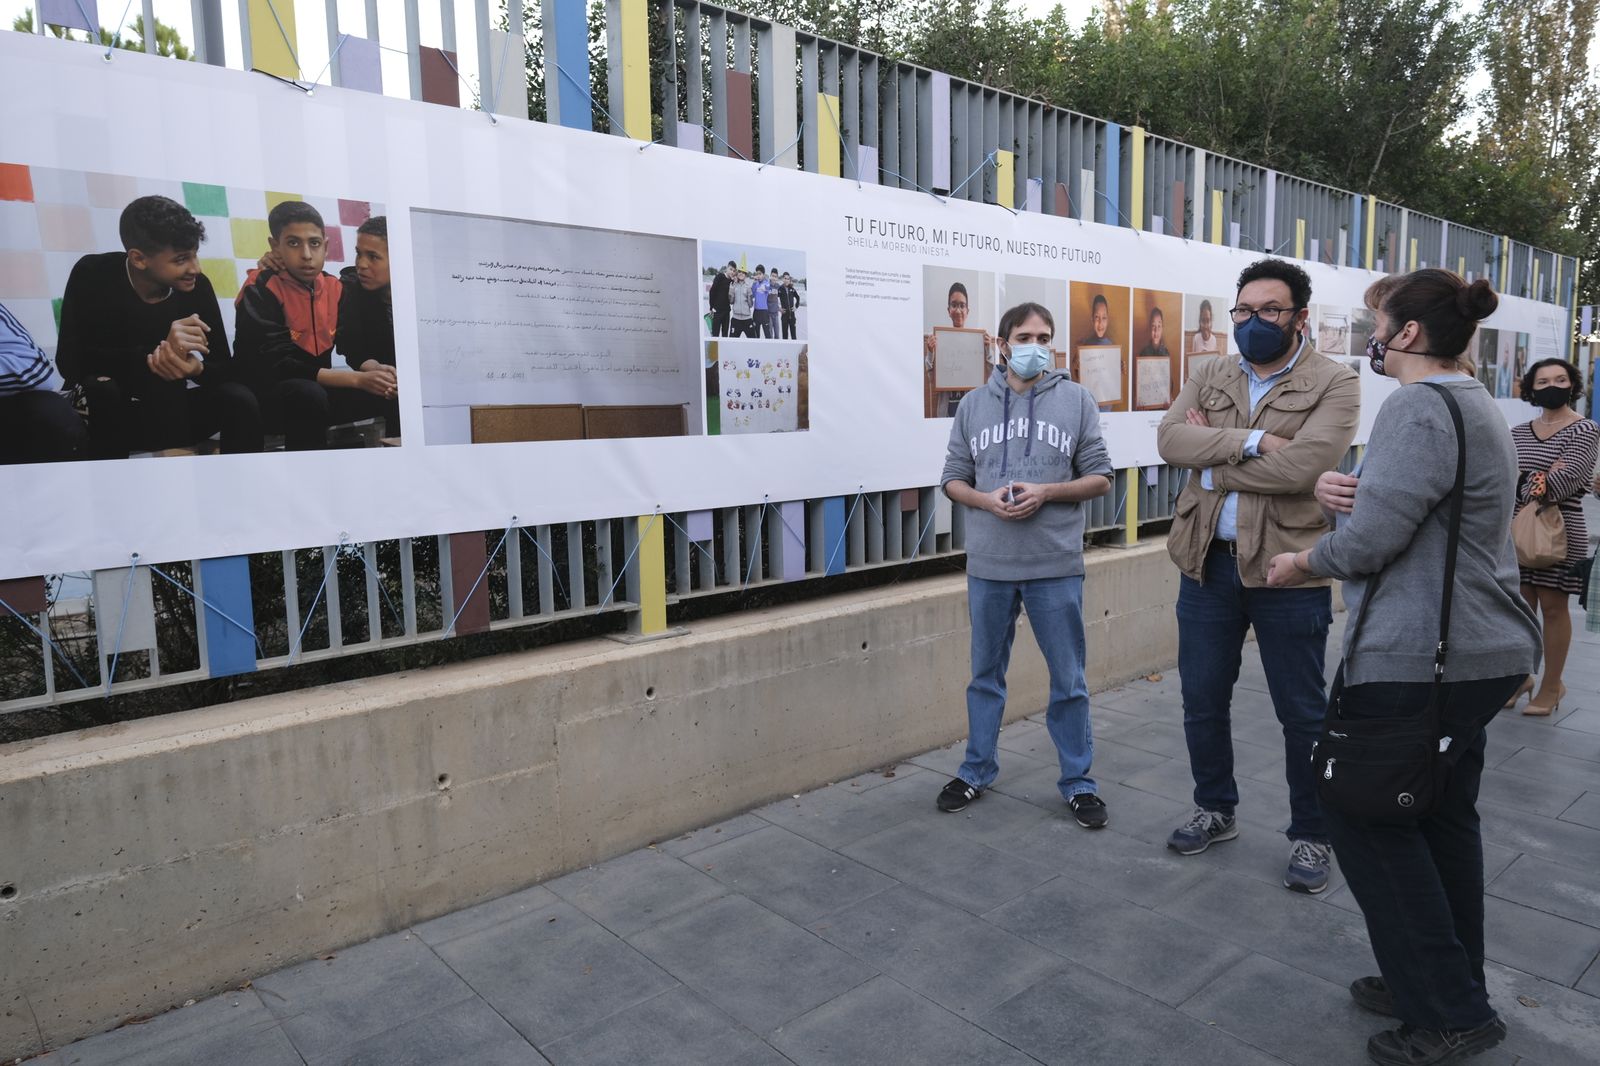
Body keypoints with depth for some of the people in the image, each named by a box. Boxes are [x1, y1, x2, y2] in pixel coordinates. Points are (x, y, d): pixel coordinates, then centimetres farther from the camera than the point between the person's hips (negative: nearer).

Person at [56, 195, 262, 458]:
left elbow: (228, 367, -10)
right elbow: (69, 360, -24)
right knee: (100, 390, -34)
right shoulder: (93, 275, -15)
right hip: (107, 415, -2)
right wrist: (154, 355, -37)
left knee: (238, 399, -23)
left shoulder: (197, 286, -8)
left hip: (169, 411, 2)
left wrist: (197, 369, -35)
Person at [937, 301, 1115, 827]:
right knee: (985, 674, 15)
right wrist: (986, 499, -13)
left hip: (1056, 566, -1)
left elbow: (1100, 478, 2)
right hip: (988, 566, 2)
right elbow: (953, 479, 8)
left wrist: (1045, 492, -14)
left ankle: (1078, 782, 23)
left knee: (1068, 681, 8)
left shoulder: (1076, 400, 2)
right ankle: (977, 770, 31)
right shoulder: (974, 404, 6)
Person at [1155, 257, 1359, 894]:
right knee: (1203, 699, 15)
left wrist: (1212, 460, -12)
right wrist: (1250, 440, -20)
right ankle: (1215, 810, 36)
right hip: (1208, 563, 5)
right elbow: (1170, 438, -9)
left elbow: (1301, 466, -22)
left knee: (1301, 713, 8)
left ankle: (1311, 836, 27)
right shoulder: (1209, 378, 9)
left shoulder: (1334, 384, -6)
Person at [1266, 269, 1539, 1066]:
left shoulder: (1417, 408, -18)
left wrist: (1304, 562, -4)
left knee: (1366, 815, 2)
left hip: (1418, 662, -10)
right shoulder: (1476, 404, 15)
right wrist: (1351, 495, 2)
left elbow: (1370, 541, -22)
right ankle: (1450, 990, 31)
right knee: (1443, 816, 18)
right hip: (1481, 651, 10)